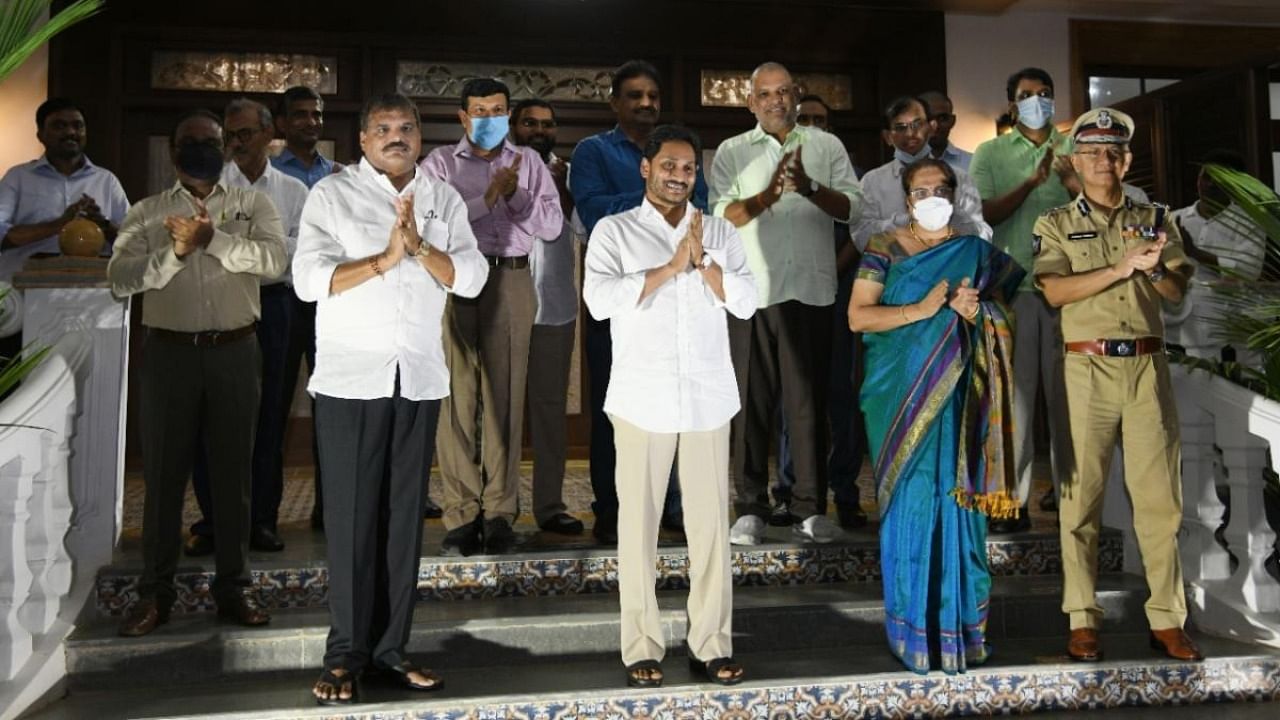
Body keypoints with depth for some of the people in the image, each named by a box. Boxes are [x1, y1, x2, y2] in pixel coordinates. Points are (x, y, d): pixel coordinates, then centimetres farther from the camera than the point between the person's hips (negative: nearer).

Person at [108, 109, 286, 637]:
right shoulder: (147, 213, 8)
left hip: (235, 353, 0)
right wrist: (176, 252, -16)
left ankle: (233, 588, 19)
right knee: (163, 473, 6)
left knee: (233, 472, 7)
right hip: (169, 353, 0)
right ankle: (155, 593, 17)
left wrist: (213, 238, -18)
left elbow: (274, 259, -11)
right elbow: (120, 279, -4)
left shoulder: (252, 205, 7)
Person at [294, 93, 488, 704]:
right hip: (350, 376, -3)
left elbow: (471, 278, 0)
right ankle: (345, 653, 9)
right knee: (350, 516, -1)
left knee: (404, 514, 6)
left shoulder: (444, 199, 11)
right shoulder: (331, 194, 3)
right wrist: (384, 259, -16)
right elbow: (308, 279, -8)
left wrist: (419, 246, -14)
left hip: (420, 377, 3)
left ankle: (390, 646, 15)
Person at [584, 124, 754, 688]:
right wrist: (671, 267, -12)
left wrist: (702, 259, -11)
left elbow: (746, 303, 2)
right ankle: (641, 646, 11)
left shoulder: (720, 232, 12)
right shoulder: (615, 230, 4)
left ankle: (712, 643, 13)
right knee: (639, 520, 2)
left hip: (708, 396, 2)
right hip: (643, 397, -2)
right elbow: (599, 300, -11)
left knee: (710, 520, 4)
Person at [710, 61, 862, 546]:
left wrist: (809, 188, -13)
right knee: (752, 401, 2)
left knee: (809, 400, 4)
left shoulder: (826, 146, 13)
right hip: (752, 292, 0)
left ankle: (810, 509, 12)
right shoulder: (732, 152, 11)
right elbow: (723, 215, -2)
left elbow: (851, 207, 2)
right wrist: (767, 195, -17)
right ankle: (751, 509, 10)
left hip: (812, 290, 1)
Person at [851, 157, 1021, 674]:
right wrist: (921, 309, -15)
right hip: (902, 394, -2)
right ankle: (913, 628, 9)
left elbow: (1006, 315, 11)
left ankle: (957, 624, 11)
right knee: (910, 504, -2)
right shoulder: (885, 249, 5)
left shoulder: (978, 253, 12)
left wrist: (977, 312, -11)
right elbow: (857, 316, -4)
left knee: (955, 501, 0)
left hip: (957, 396, 2)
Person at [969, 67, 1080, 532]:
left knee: (1064, 388, 7)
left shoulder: (1073, 149, 12)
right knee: (1014, 391, -2)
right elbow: (984, 214, -5)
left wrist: (1070, 179, -14)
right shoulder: (990, 153, 7)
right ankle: (1012, 501, 1)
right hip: (1011, 286, -1)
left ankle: (1066, 485, 20)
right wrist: (1032, 182, -17)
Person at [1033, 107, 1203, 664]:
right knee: (1082, 493, -1)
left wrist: (1153, 267, -12)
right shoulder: (1056, 225, 8)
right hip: (1088, 367, -2)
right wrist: (1122, 267, -14)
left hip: (1147, 365, 2)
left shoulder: (1154, 219, 15)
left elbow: (1177, 292, 8)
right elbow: (1055, 291, -7)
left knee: (1159, 494, 1)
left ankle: (1166, 619, 10)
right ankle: (1082, 620, 6)